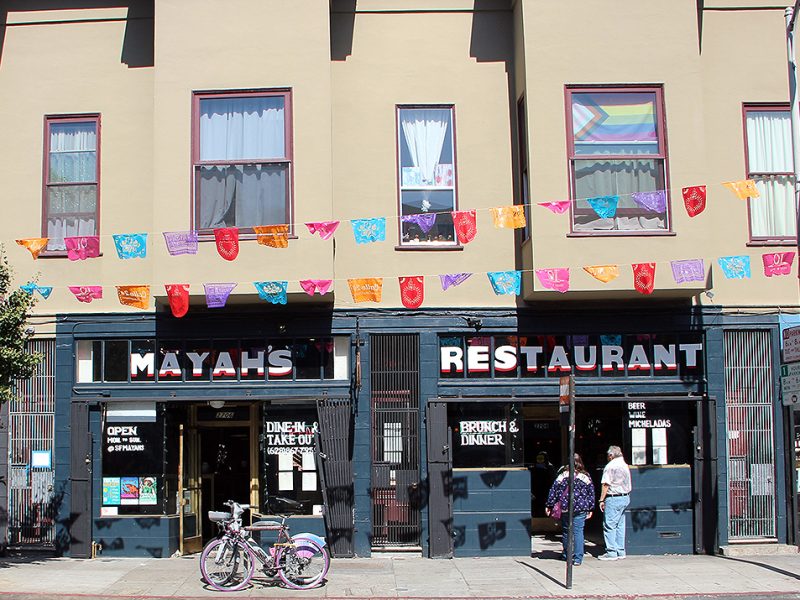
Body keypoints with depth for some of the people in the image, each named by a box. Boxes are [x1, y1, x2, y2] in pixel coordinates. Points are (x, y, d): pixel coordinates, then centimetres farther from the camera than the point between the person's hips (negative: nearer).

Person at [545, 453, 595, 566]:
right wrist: (590, 509, 12)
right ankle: (577, 558, -8)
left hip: (565, 508, 1)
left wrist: (549, 506, 8)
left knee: (566, 531, 15)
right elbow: (591, 493, 5)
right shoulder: (586, 476, 0)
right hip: (580, 509, -1)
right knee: (578, 531, -1)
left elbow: (553, 491, 1)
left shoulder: (562, 475, -2)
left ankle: (566, 555, 29)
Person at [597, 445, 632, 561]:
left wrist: (601, 500, -9)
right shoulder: (625, 465, 13)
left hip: (613, 498, -8)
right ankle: (620, 551, 14)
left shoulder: (610, 466, -10)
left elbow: (605, 485, -13)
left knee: (609, 526, -4)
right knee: (620, 525, 12)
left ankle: (611, 552, -5)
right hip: (625, 498, 8)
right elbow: (628, 484, 16)